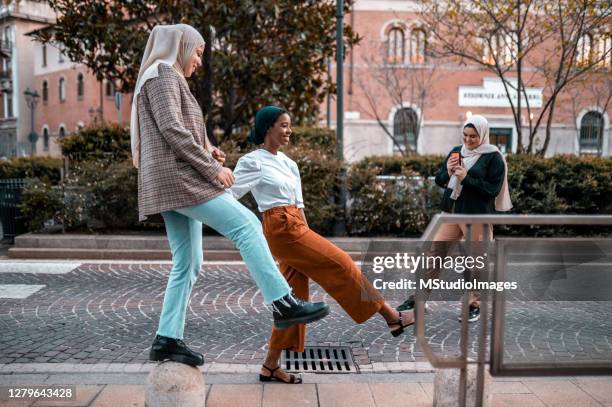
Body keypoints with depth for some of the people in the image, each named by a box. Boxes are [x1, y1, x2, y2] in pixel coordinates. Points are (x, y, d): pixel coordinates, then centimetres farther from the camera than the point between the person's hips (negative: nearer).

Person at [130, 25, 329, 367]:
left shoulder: (165, 79, 28)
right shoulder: (163, 74, -2)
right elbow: (171, 130, -15)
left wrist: (207, 154, 10)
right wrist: (212, 168, -15)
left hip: (175, 183, 10)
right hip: (177, 177, -10)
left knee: (188, 264, 7)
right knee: (246, 224, -15)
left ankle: (168, 339, 9)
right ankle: (283, 304, -17)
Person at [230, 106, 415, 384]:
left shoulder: (288, 163, 18)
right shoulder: (252, 162, -5)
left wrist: (307, 237, 17)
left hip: (296, 227, 8)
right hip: (281, 229, -8)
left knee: (294, 297, 7)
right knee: (341, 265, -8)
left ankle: (271, 366, 16)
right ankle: (392, 318, 4)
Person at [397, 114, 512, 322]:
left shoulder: (493, 157, -5)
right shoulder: (456, 151, 10)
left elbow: (493, 189, -12)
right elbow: (439, 180, 13)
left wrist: (466, 178, -18)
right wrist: (448, 172, -8)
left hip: (477, 216, -5)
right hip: (452, 211, 5)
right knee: (435, 253, 4)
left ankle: (474, 304, 17)